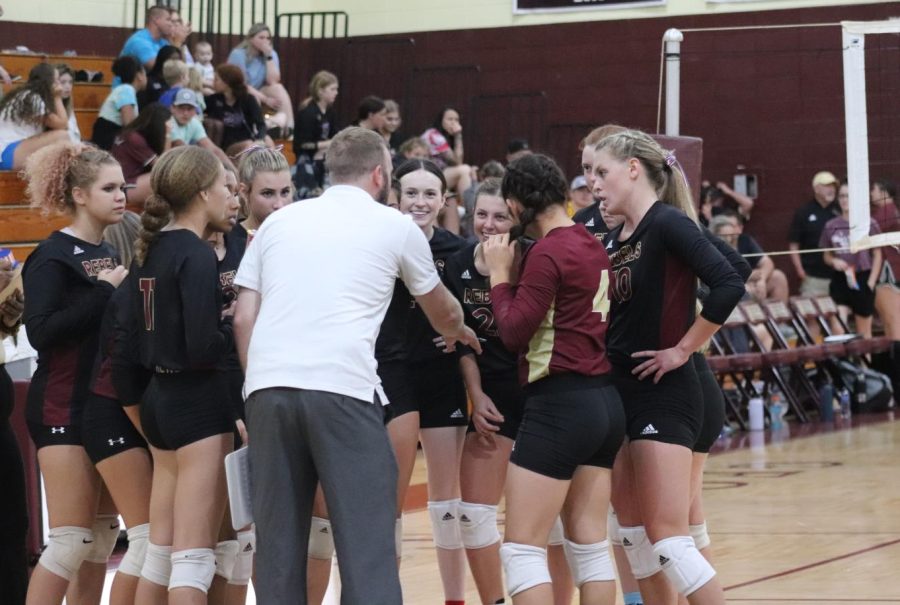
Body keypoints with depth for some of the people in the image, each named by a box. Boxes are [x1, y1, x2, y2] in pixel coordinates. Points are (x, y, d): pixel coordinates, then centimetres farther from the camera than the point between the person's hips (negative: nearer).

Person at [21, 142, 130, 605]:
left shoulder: (109, 254, 14)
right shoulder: (53, 257, -10)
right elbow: (40, 331, -22)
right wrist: (103, 292, -18)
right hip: (64, 409, -8)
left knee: (103, 535, 8)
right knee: (72, 540, -10)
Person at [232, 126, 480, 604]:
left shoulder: (279, 221, 20)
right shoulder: (395, 227, 14)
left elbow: (243, 318, 13)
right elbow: (442, 311, 32)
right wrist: (459, 332, 53)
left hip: (268, 388, 4)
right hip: (343, 388, -3)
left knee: (279, 544, 8)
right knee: (366, 545, -2)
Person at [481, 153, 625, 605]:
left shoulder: (548, 252, -13)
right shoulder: (592, 246, 11)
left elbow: (514, 333, -12)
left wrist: (499, 274, -1)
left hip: (560, 406, -9)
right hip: (605, 403, 9)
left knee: (522, 547, -5)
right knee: (590, 544, 11)